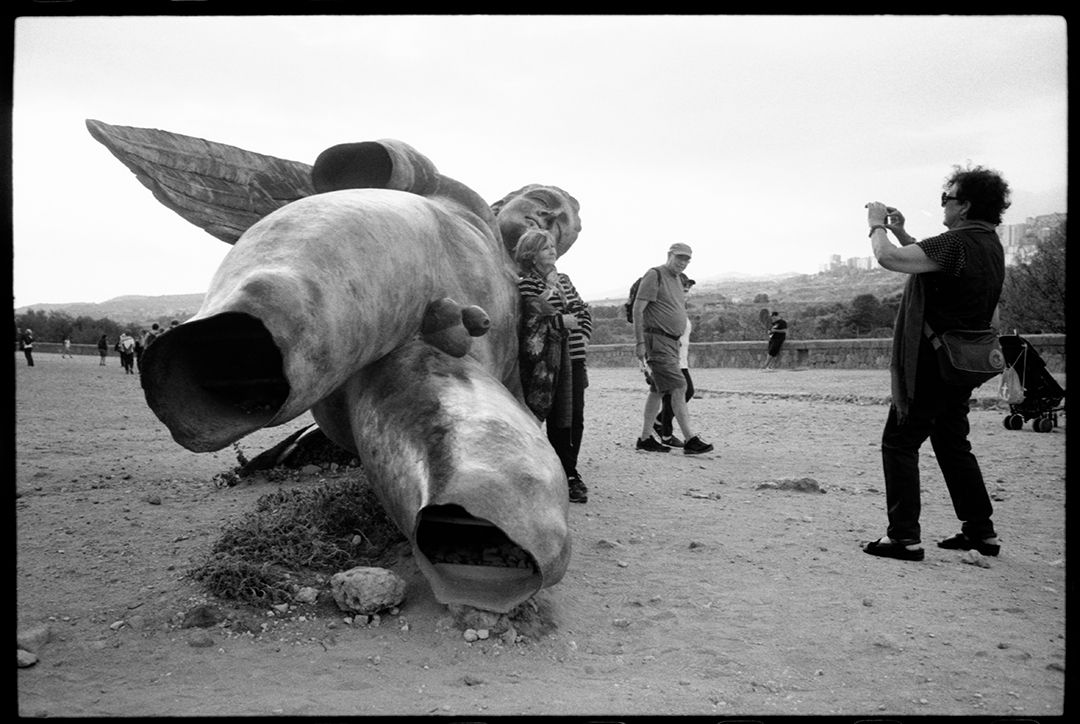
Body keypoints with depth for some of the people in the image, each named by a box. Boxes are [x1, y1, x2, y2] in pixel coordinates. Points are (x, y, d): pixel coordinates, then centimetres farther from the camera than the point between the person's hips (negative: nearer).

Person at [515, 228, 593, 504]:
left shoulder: (563, 279, 16)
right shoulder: (526, 284, -6)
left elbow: (583, 310, 22)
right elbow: (529, 322, -17)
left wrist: (583, 336, 6)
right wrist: (562, 322, -11)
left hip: (574, 359, 7)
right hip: (548, 362, -7)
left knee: (576, 419, 7)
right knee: (560, 421, -1)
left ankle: (569, 471, 19)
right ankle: (569, 476, 10)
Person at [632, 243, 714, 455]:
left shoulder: (677, 280, 19)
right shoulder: (654, 276, -8)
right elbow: (637, 309, -14)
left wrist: (678, 343, 20)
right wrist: (639, 342, -19)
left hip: (671, 341, 9)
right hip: (657, 339, -9)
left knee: (658, 390, 10)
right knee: (678, 387, -14)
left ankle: (645, 438, 15)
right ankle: (690, 439, -13)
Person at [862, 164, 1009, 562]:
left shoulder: (958, 243, -21)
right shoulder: (989, 244, 11)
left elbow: (889, 258, -26)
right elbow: (926, 260, 23)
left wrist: (878, 226, -8)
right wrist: (900, 231, 17)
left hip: (933, 362, -10)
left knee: (899, 443, -2)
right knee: (953, 444, 19)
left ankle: (904, 537, -2)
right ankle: (980, 530, 25)